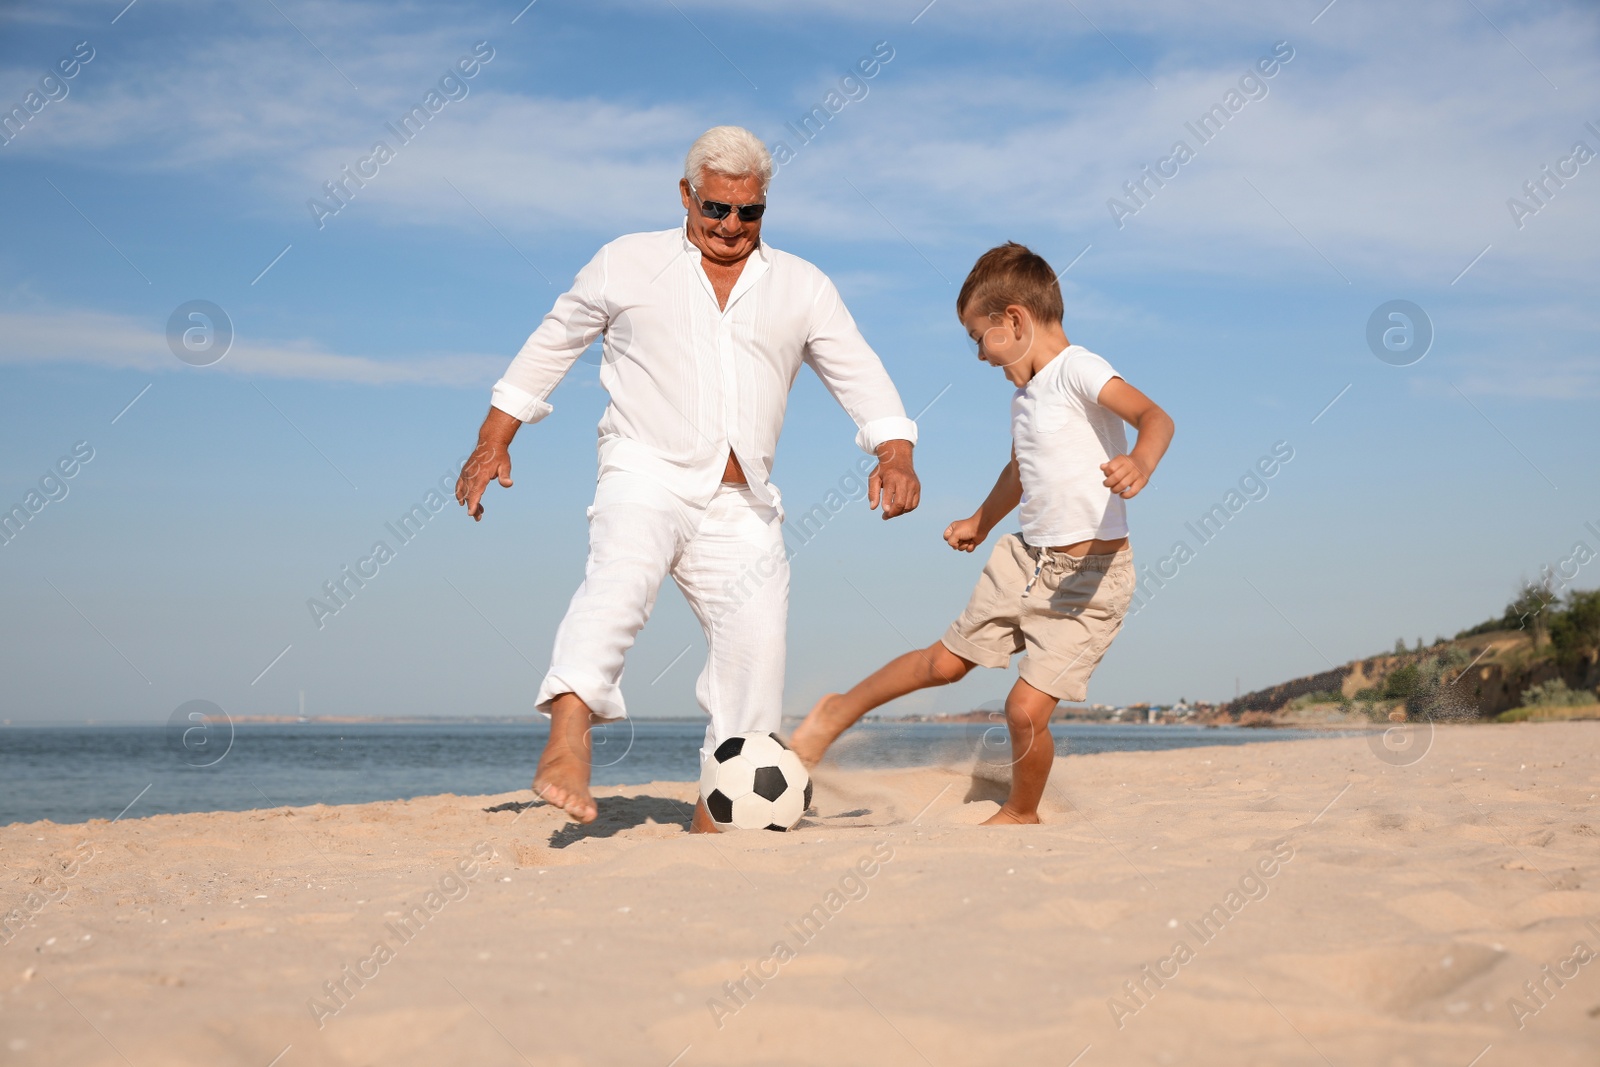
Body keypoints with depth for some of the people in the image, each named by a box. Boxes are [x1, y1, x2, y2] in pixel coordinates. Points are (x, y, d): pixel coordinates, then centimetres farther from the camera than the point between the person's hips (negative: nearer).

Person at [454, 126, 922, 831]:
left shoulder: (802, 286, 14)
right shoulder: (630, 262, 9)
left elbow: (859, 373, 7)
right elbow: (553, 342, 16)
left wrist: (895, 451, -12)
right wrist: (494, 440, 9)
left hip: (741, 505, 3)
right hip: (646, 471, -3)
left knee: (756, 648, -4)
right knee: (621, 570, -33)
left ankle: (717, 816, 10)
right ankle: (567, 743, -48)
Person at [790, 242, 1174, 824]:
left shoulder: (1078, 370, -15)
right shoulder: (1026, 394, 11)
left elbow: (1155, 417, -31)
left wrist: (1140, 462, -52)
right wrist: (980, 522, 46)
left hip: (1089, 576, -8)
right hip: (1025, 558, 8)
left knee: (1027, 709, -9)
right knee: (946, 661, 18)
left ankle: (1020, 812, 18)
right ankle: (839, 713, 37)